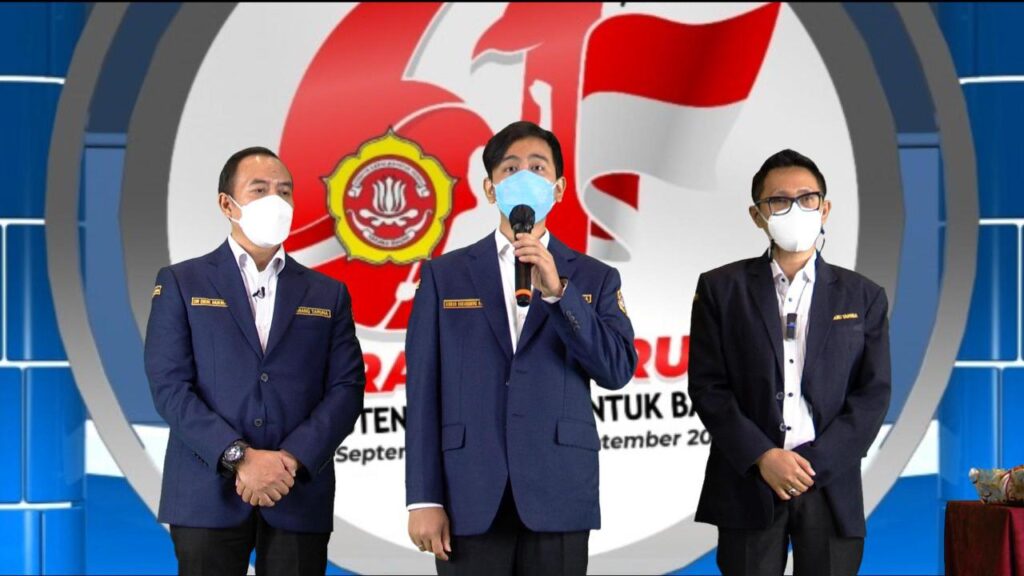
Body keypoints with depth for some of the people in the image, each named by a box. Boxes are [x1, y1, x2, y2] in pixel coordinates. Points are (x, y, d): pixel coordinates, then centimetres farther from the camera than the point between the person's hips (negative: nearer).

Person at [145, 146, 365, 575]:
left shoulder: (327, 294, 14)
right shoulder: (181, 284, 7)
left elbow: (346, 389, 4)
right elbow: (170, 386, -3)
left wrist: (292, 460, -11)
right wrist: (239, 457, -14)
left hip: (300, 497, 2)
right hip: (209, 495, -2)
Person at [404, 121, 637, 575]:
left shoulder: (595, 279, 11)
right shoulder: (444, 275, 8)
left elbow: (618, 370, -3)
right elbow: (424, 391, 3)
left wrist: (557, 292, -13)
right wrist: (423, 498, -4)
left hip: (558, 499, 0)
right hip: (470, 500, 0)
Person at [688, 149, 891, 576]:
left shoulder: (863, 296, 9)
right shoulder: (720, 289, 6)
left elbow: (874, 393, 3)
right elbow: (707, 385, 0)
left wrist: (812, 462, -8)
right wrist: (763, 457, -11)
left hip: (831, 486, 1)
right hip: (748, 482, -1)